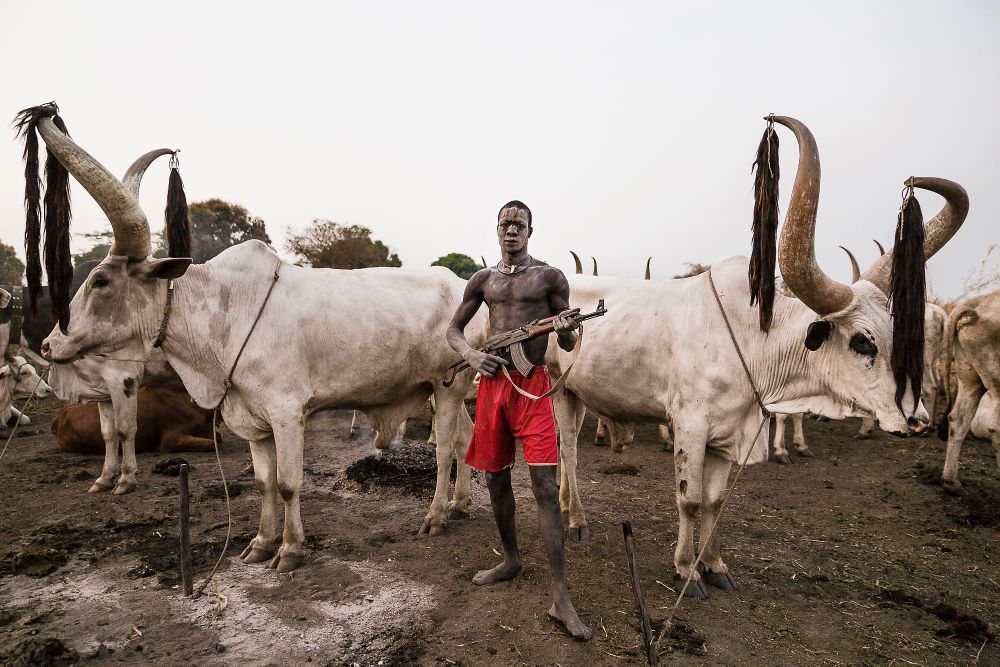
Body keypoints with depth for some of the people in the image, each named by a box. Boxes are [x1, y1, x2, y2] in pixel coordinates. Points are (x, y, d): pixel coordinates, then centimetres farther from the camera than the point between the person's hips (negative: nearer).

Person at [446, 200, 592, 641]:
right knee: (496, 479, 13)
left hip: (533, 385, -4)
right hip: (491, 382, 4)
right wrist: (470, 354, -6)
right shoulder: (483, 280, 11)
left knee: (545, 487, -9)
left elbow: (568, 345, 3)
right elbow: (453, 329, 16)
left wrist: (567, 329, -21)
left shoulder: (549, 277, 2)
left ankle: (561, 597, -4)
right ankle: (510, 560, 35)